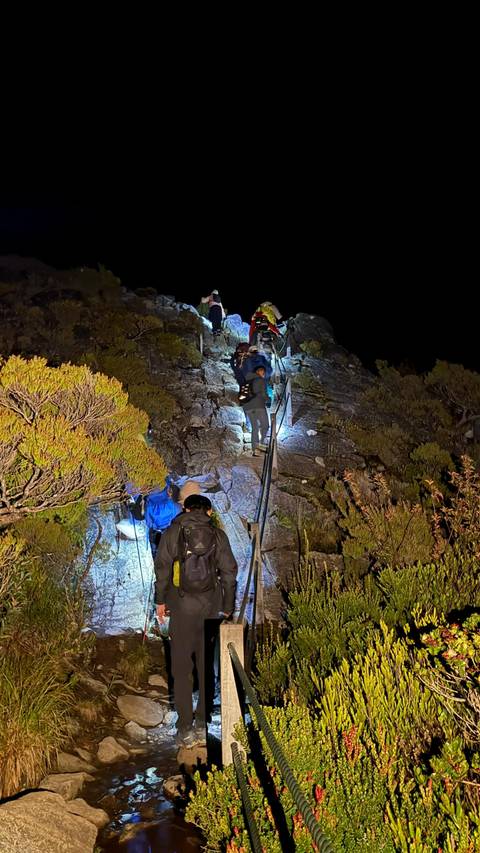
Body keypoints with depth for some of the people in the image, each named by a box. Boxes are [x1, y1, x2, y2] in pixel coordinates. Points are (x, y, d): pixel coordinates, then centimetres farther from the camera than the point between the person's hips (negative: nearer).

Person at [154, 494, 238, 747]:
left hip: (182, 606, -1)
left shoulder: (173, 532, 2)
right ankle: (203, 725, 14)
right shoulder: (218, 535, 4)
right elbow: (229, 573, 5)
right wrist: (227, 608, 12)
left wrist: (160, 600, 7)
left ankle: (185, 729, 6)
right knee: (208, 667, 11)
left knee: (182, 668, 5)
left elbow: (162, 567, -1)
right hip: (212, 608, 2)